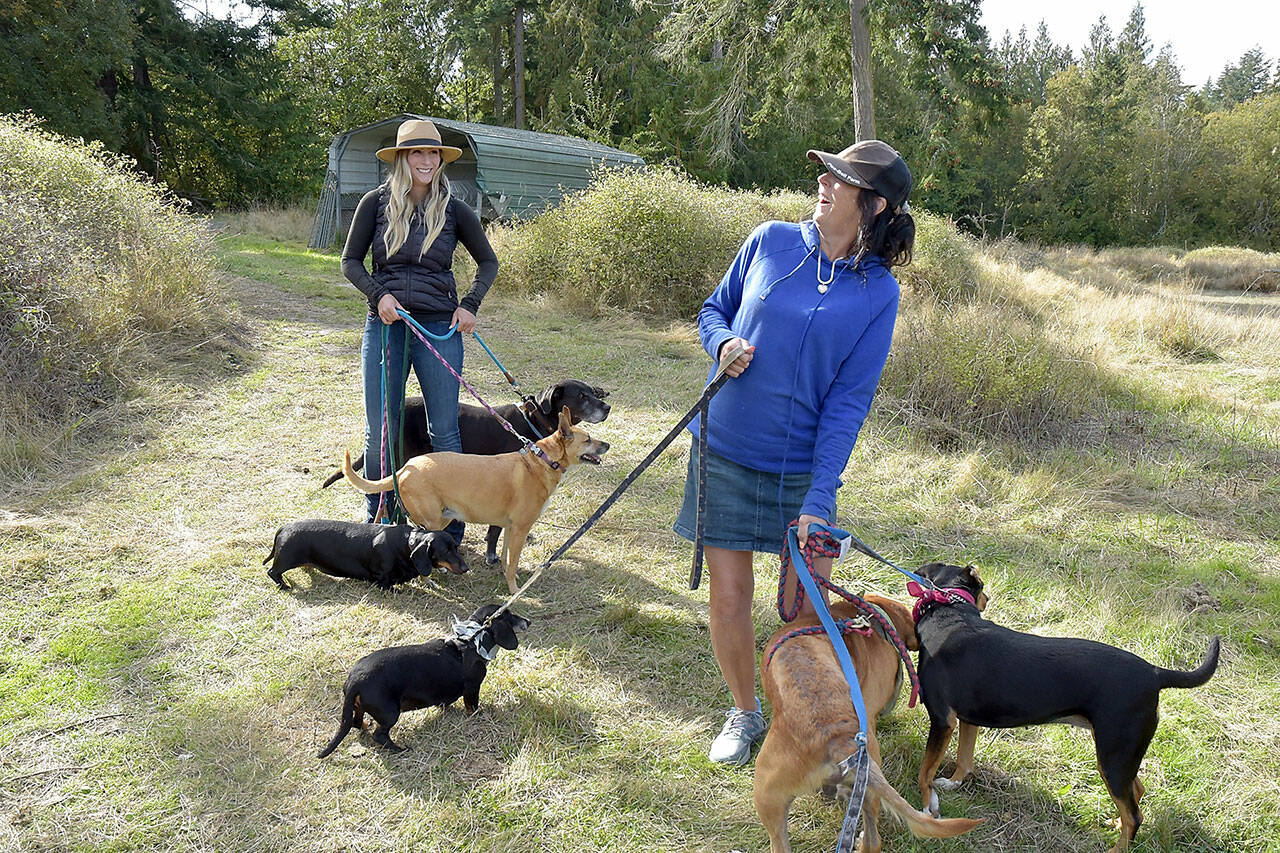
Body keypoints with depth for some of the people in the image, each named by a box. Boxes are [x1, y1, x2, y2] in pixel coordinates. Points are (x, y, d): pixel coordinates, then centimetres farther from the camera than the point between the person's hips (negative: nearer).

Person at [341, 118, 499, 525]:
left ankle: (451, 529, 14)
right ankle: (377, 522, 23)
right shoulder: (376, 202, 2)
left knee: (444, 431, 2)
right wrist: (378, 294, -9)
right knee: (380, 433, 5)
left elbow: (488, 262, 14)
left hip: (440, 327, 0)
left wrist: (470, 305, 1)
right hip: (386, 324, 1)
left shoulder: (454, 210, 2)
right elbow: (350, 260, 8)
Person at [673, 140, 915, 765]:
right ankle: (744, 713, 32)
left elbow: (849, 400, -8)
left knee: (806, 607, 4)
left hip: (804, 466, -1)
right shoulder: (770, 241, 0)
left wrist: (819, 496, -15)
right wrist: (724, 343, -11)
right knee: (729, 599, 7)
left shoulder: (878, 292, -4)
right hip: (725, 454, 1)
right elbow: (713, 309, 13)